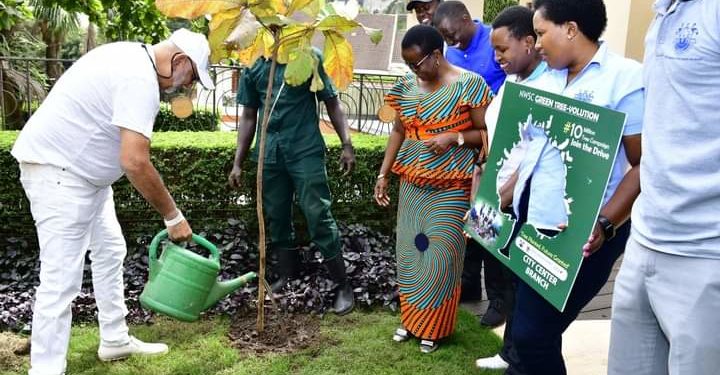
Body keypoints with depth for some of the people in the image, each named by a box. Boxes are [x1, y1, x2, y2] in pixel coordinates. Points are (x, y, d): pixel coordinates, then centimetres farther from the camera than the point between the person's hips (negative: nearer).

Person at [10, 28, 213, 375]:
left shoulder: (132, 57, 8)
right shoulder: (140, 78, -24)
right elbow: (135, 163, -31)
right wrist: (173, 217, -22)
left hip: (81, 169, 11)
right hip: (56, 171, -11)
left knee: (109, 251, 17)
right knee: (62, 279, -10)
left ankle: (115, 341, 30)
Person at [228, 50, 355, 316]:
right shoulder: (253, 66, 7)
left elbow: (331, 103, 2)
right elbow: (249, 117, 13)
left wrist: (347, 144, -6)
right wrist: (238, 162, 11)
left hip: (306, 151, -4)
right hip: (270, 154, 4)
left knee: (319, 217, -6)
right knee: (277, 217, 11)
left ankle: (343, 285, 3)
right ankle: (287, 274, 29)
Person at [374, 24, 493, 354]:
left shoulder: (469, 85, -11)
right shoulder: (407, 86, 5)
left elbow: (487, 133, -6)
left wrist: (455, 137, -22)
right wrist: (383, 174, 7)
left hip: (451, 187, -5)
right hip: (412, 183, 5)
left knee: (440, 254, 0)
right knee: (409, 249, 10)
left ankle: (434, 326, 19)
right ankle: (411, 317, 28)